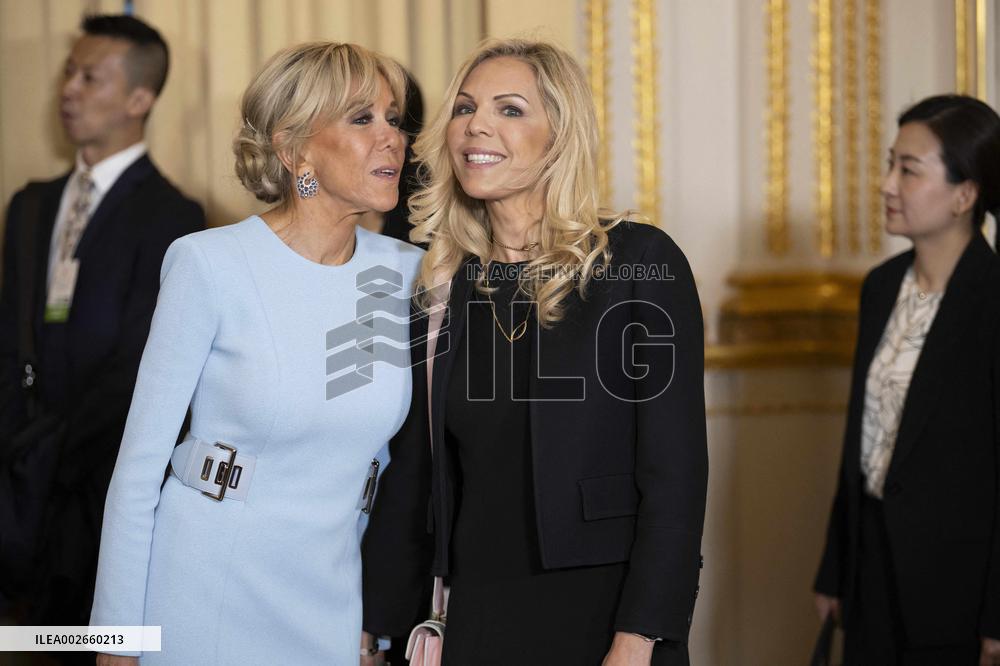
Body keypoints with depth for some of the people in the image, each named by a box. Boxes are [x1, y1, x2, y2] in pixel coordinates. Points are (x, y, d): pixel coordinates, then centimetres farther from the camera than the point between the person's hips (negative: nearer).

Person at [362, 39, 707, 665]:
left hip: (602, 614, -4)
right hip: (478, 615, 4)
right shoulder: (440, 286, 8)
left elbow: (675, 473, -11)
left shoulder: (642, 261, -6)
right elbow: (410, 482, 11)